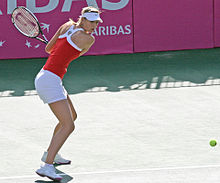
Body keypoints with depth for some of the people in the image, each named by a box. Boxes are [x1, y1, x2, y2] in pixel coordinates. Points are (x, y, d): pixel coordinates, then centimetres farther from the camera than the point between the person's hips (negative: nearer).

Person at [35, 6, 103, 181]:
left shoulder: (67, 25, 9)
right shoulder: (89, 39, -11)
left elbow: (48, 48, 15)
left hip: (44, 77, 10)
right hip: (50, 80, -10)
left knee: (72, 116, 27)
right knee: (68, 126, -17)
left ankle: (50, 154, 41)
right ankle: (46, 166, -27)